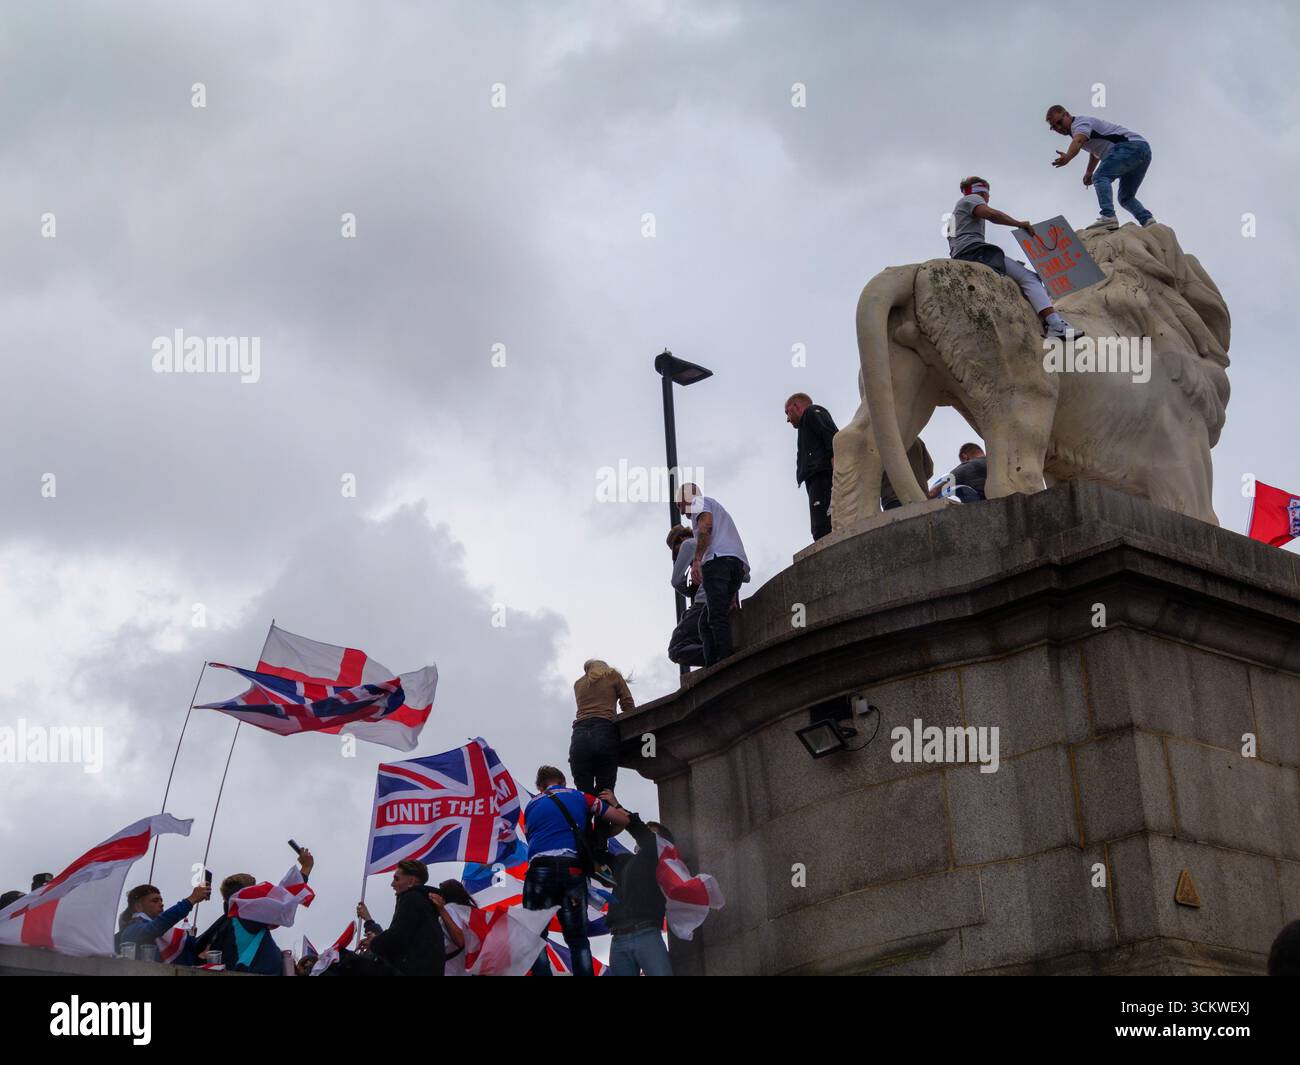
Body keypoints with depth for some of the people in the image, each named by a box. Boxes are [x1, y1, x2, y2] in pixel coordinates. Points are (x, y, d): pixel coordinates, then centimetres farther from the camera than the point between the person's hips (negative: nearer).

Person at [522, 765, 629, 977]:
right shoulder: (580, 798, 19)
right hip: (572, 870, 0)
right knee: (578, 940, 9)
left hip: (540, 870, 0)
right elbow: (623, 820, 19)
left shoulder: (531, 806, 24)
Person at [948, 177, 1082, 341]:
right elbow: (990, 213, -13)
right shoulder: (972, 199, 9)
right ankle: (1056, 324, -33)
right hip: (974, 249, -10)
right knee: (1028, 278, -16)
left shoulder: (959, 207, 36)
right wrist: (1019, 223, -4)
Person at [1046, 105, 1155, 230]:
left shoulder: (1080, 122, -8)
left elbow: (1077, 142, -33)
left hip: (1131, 145, -11)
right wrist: (1089, 172, 35)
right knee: (1126, 198, 16)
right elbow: (1095, 152, 43)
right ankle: (1148, 221, -2)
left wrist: (1067, 157, -51)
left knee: (1101, 177, -23)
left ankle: (1108, 217, -37)